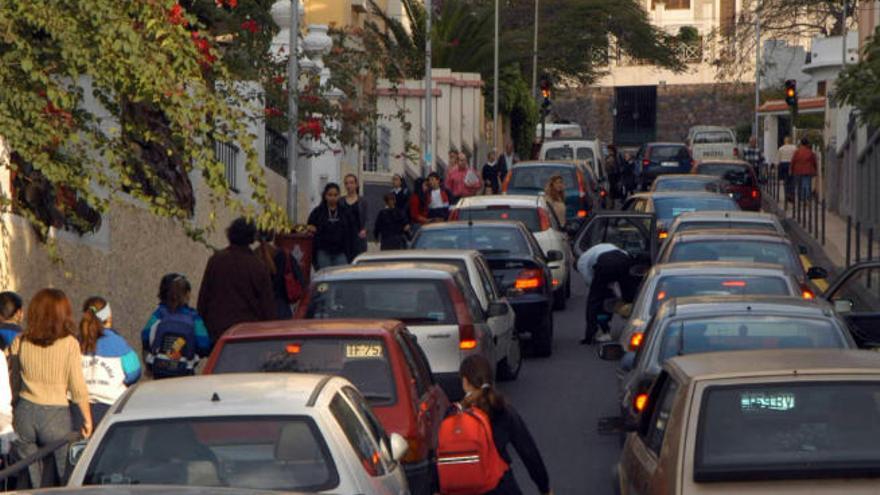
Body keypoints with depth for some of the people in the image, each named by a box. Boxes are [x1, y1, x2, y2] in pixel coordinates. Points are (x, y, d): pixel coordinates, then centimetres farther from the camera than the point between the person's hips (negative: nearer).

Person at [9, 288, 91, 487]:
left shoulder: (20, 342, 1)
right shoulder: (69, 344, -7)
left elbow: (13, 383, 9)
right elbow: (78, 388, -5)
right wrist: (87, 419, 4)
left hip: (25, 413, 3)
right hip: (56, 415, -3)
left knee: (28, 480, 9)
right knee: (65, 479, 7)